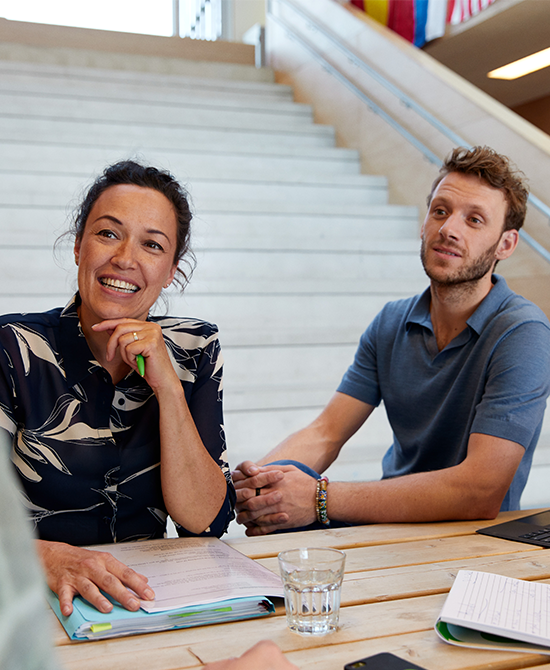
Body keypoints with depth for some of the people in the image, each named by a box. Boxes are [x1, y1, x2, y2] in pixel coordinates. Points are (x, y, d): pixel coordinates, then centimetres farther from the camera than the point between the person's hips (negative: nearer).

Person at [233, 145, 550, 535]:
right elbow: (324, 433, -2)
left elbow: (480, 494, -28)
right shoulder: (392, 324, 2)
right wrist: (257, 478, -26)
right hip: (394, 517, 5)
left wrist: (320, 499, -31)